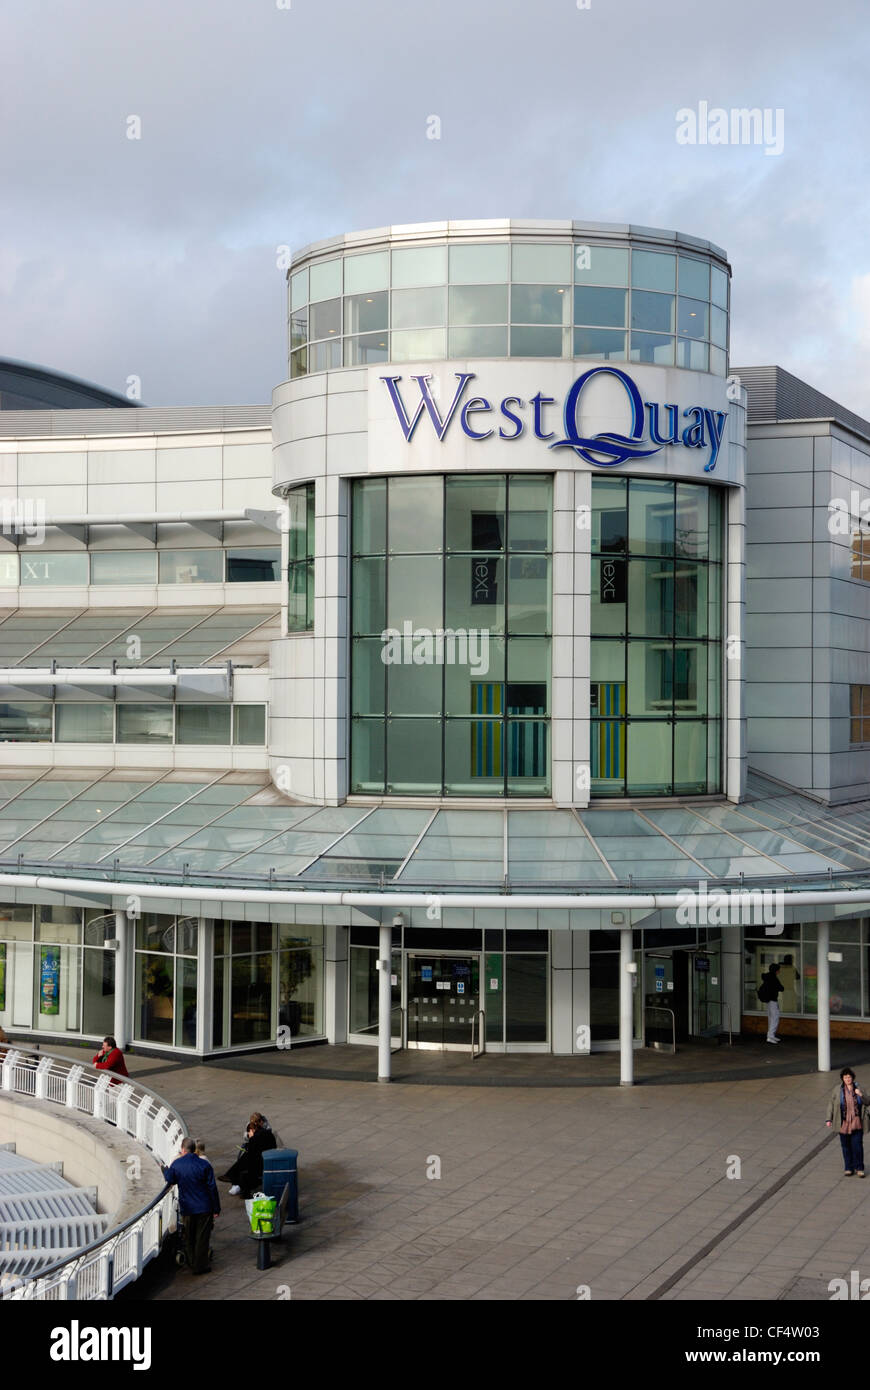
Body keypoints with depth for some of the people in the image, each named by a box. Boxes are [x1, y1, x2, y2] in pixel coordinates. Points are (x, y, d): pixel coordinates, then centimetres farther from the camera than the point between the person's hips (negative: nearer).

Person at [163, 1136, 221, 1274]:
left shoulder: (176, 1164, -7)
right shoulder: (204, 1164, -10)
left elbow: (170, 1181, 10)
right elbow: (212, 1188, -9)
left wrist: (165, 1170, 31)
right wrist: (216, 1209, -2)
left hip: (186, 1208, 2)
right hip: (204, 1208, -2)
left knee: (188, 1238, 18)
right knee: (202, 1237, 7)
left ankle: (191, 1263, 28)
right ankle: (200, 1266, 9)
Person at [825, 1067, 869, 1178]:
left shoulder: (858, 1088, 2)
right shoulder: (837, 1090, -1)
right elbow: (831, 1104, 5)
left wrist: (861, 1095, -14)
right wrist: (829, 1119, 0)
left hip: (856, 1123, 0)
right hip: (843, 1123, 0)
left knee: (857, 1146, -4)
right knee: (846, 1146, 6)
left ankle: (859, 1168, 10)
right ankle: (849, 1169, 18)